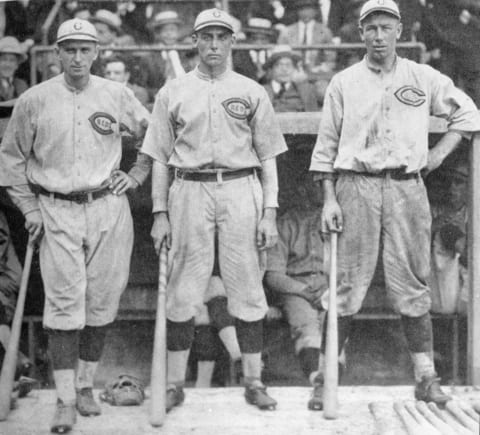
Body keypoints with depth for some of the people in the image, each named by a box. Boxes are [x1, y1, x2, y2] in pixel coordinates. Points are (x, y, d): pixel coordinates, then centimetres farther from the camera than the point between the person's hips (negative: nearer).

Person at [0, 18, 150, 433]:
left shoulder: (117, 95, 3)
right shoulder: (34, 100, 0)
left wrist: (137, 175, 8)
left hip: (108, 208, 2)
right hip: (57, 211, -2)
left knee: (101, 302, 4)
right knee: (65, 303, -8)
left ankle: (86, 385, 19)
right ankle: (65, 400, -4)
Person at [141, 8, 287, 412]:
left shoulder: (251, 91, 10)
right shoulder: (173, 92, 10)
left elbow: (267, 156, 9)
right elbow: (160, 157, 10)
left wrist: (269, 212, 0)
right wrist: (159, 213, 3)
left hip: (241, 190, 0)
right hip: (190, 191, 0)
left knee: (248, 289, 2)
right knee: (182, 291, 1)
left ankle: (254, 381, 10)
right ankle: (174, 383, 9)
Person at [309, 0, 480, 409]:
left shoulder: (425, 78, 10)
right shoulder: (343, 83, 7)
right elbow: (326, 146, 7)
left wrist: (438, 154, 7)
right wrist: (329, 199, -1)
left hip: (408, 187, 1)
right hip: (356, 186, -1)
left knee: (413, 286, 2)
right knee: (347, 284, -2)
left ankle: (426, 376, 6)